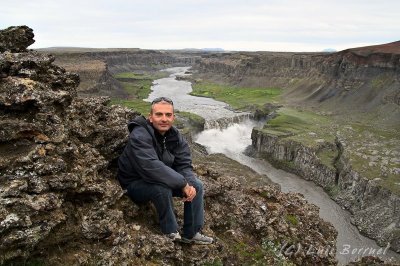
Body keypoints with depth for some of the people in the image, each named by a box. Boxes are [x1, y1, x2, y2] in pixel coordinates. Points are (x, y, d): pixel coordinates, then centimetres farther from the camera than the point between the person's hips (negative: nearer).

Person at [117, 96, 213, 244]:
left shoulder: (175, 135, -4)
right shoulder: (139, 136, -28)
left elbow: (184, 165, -4)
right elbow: (151, 168, -39)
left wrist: (190, 184, -25)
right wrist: (183, 184, -34)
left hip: (162, 180, 7)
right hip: (135, 184, -7)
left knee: (196, 185, -4)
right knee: (162, 188, -36)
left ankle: (191, 233, 9)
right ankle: (171, 233, -12)